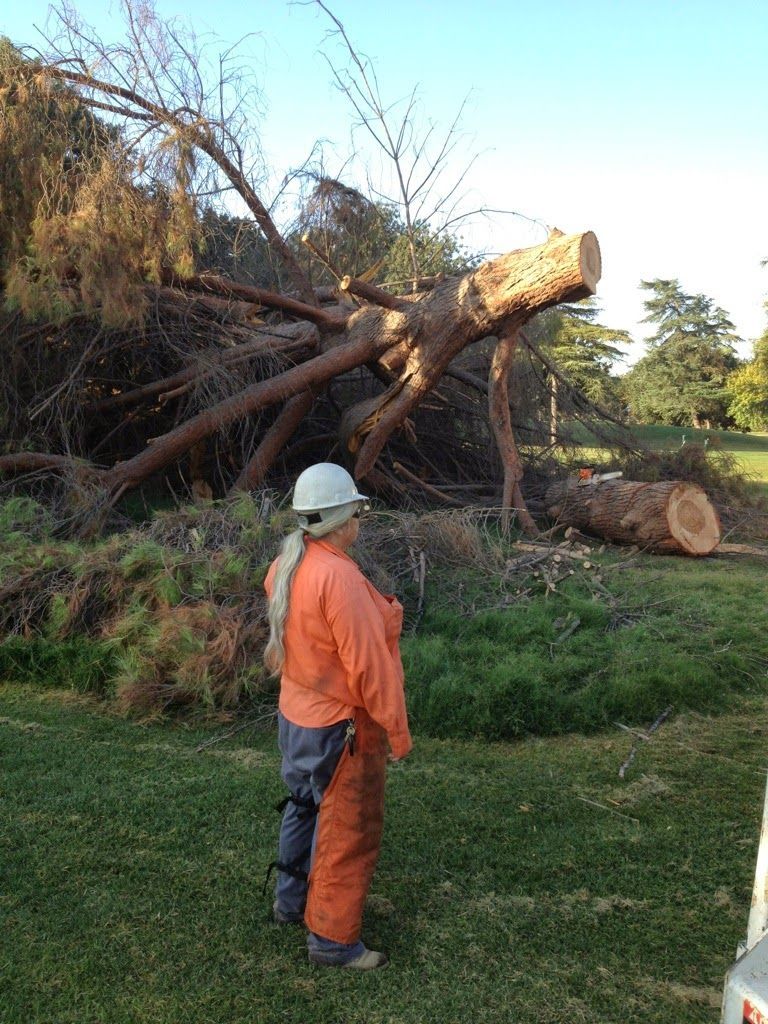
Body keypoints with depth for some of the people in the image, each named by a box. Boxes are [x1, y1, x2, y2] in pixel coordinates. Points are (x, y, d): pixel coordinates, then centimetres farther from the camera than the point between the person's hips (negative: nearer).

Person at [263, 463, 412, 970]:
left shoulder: (285, 565, -1)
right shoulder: (338, 576, -28)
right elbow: (368, 662, -25)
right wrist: (397, 729, -16)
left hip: (295, 714, 9)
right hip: (341, 726, -9)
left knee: (304, 808, 26)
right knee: (348, 831, 7)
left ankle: (292, 899, 44)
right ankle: (333, 938, 22)